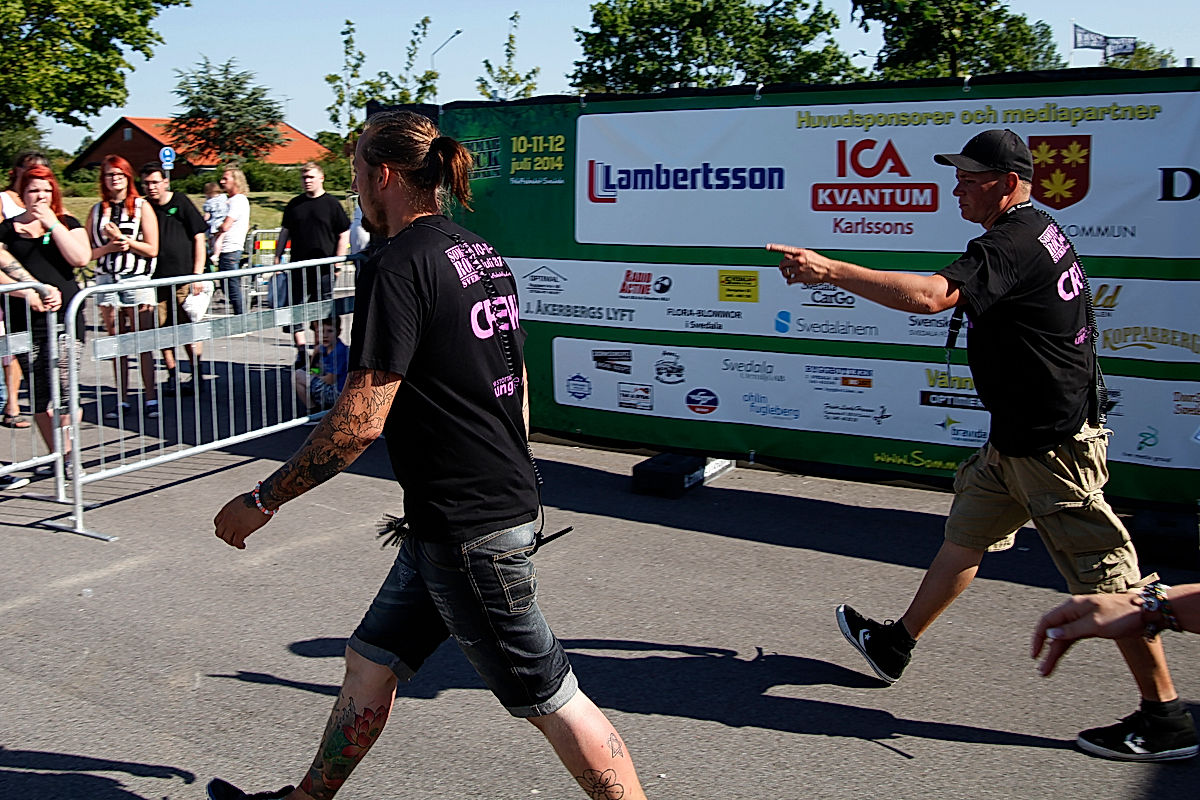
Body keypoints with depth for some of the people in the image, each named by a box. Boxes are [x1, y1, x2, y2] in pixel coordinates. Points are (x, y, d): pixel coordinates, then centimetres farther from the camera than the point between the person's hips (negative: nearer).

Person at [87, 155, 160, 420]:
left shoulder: (142, 207, 3)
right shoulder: (97, 211, 11)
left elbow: (152, 250, -2)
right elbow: (88, 251, 8)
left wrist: (123, 239, -11)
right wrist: (108, 247, -10)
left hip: (137, 281, -3)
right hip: (106, 281, 3)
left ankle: (151, 398, 3)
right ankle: (122, 399, 11)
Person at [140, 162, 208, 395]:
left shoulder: (181, 203, -1)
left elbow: (199, 238, -1)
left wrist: (197, 274, -6)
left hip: (184, 277, -3)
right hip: (157, 278, 3)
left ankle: (197, 376, 10)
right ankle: (172, 376, 15)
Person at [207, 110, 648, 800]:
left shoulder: (397, 265, -17)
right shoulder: (482, 253, 11)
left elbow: (360, 420, -20)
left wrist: (264, 499, -10)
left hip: (467, 529, -10)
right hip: (508, 501, 10)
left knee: (550, 698, 2)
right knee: (371, 661, 20)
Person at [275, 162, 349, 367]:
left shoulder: (331, 204, 0)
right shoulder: (294, 204, 11)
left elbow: (344, 235, -1)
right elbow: (284, 232, 18)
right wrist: (277, 258, 10)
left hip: (323, 268, -4)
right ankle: (302, 351, 8)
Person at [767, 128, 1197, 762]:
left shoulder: (1010, 246, -22)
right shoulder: (1039, 228, 10)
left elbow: (931, 295, -38)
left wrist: (830, 271, -36)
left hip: (1049, 442, -11)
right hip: (1020, 436, 11)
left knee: (1105, 575, -2)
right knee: (968, 531, 16)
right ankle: (896, 645, 29)